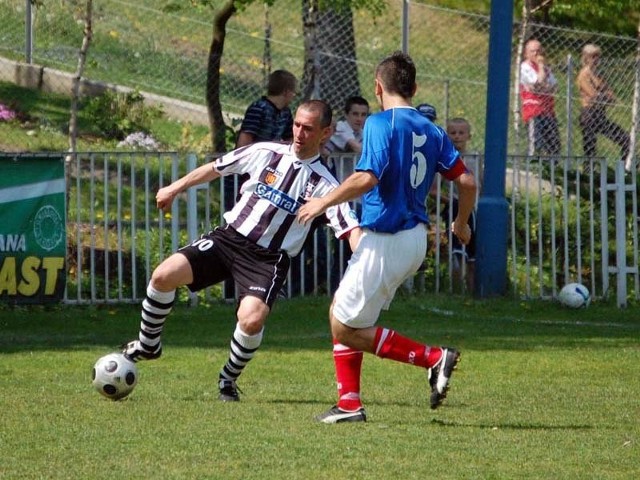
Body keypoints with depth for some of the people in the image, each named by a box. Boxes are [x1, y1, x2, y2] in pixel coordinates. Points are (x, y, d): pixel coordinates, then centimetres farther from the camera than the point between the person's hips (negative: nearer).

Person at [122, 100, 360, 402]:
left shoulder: (323, 185, -4)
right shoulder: (266, 153, 4)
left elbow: (352, 230, -13)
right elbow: (216, 168, 17)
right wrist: (175, 188, 23)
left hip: (268, 259, -3)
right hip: (229, 237, 3)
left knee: (251, 319, -28)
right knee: (164, 275, -15)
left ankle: (228, 380, 4)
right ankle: (148, 346, 11)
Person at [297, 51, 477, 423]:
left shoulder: (381, 124, -13)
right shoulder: (431, 130, 8)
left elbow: (367, 178, -25)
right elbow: (467, 181, 6)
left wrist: (324, 202, -12)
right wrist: (462, 225, 23)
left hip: (385, 242, -8)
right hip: (415, 237, 8)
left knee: (347, 329, 1)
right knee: (340, 313, 18)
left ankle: (434, 358, -6)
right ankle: (350, 405, 16)